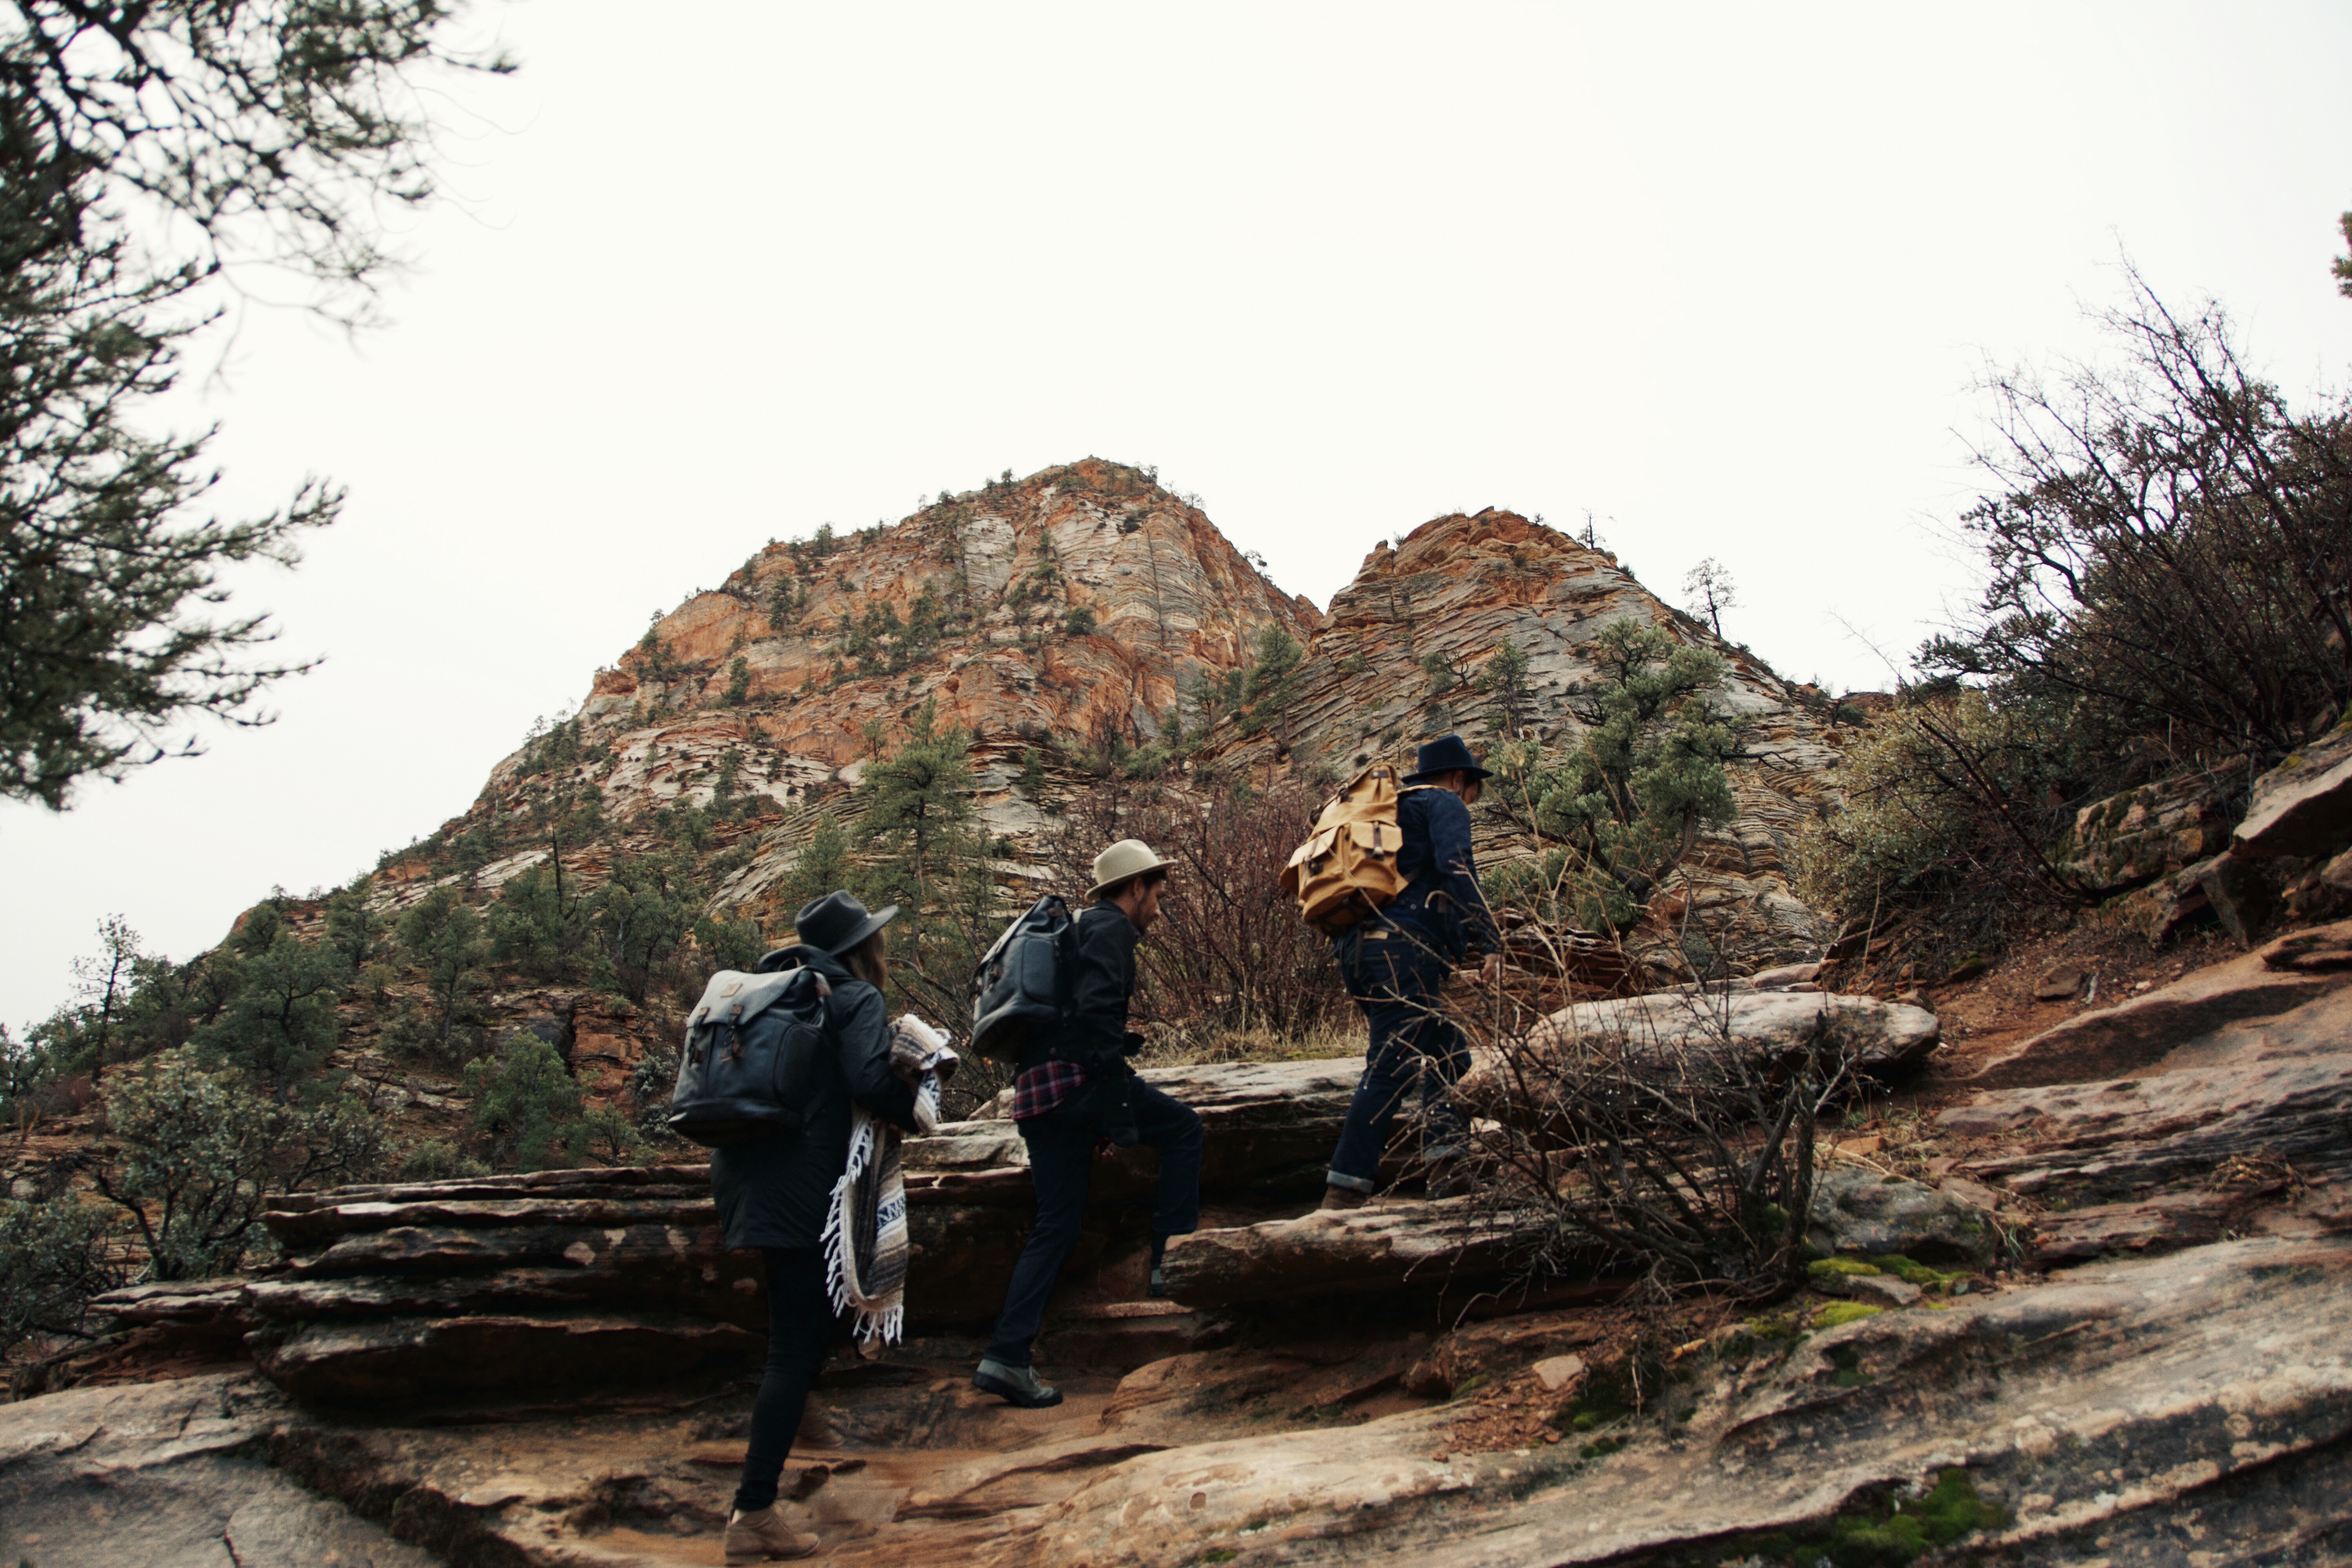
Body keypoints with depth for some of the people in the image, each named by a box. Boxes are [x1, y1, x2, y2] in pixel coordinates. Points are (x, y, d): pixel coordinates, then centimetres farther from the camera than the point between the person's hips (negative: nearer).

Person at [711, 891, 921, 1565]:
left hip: (743, 1168, 10)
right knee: (795, 1350, -6)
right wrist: (916, 1111, -4)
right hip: (799, 1185, -10)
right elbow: (869, 1079, -22)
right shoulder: (857, 999, -7)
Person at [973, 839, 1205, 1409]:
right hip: (1075, 1081, -9)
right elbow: (1097, 1011, -19)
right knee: (1183, 1127, 6)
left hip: (1038, 1093, 9)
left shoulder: (1079, 928, 27)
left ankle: (1007, 1357, 7)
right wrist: (1119, 1107, -18)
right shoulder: (1112, 928, -3)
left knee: (1056, 1227, 10)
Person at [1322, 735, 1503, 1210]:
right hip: (1403, 948, -9)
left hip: (1356, 950, 9)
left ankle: (1445, 1166, 10)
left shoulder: (1391, 810, 31)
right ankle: (1344, 1191, -17)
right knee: (1392, 1067, -12)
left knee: (1446, 1051, 16)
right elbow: (1454, 868, -13)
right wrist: (1488, 939, -18)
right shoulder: (1444, 805, 7)